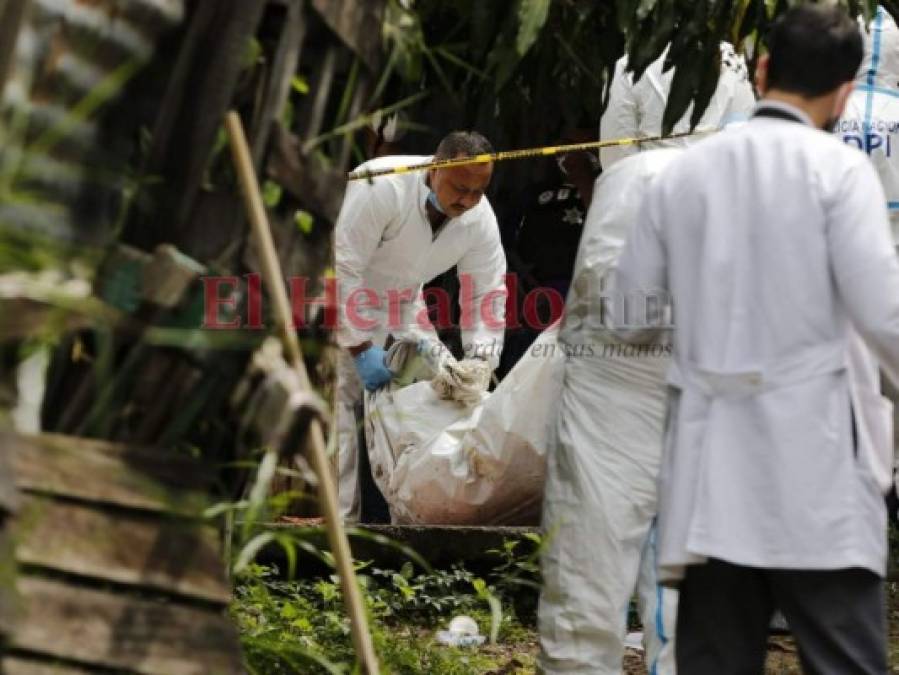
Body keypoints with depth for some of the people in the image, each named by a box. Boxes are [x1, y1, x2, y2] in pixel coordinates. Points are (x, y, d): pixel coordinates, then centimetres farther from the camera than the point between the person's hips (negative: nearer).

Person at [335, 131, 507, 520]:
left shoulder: (479, 218, -14)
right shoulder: (382, 189, -35)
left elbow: (486, 295, -7)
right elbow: (341, 270, -33)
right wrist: (361, 348, -33)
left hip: (401, 302, 7)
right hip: (340, 299, -6)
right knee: (338, 398, -17)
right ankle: (339, 516, -16)